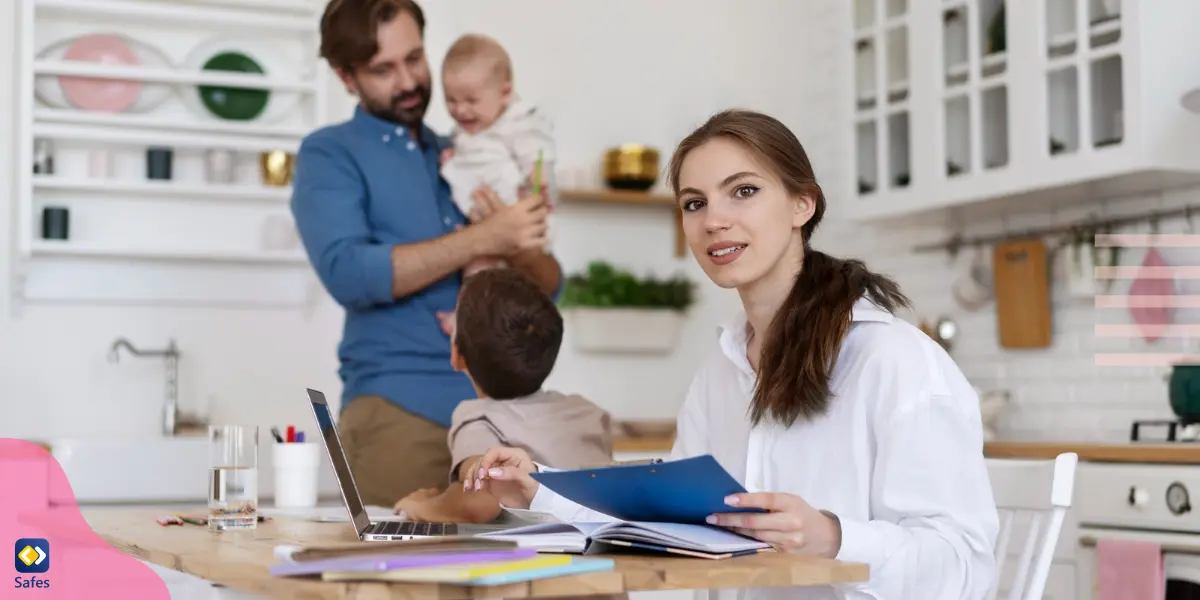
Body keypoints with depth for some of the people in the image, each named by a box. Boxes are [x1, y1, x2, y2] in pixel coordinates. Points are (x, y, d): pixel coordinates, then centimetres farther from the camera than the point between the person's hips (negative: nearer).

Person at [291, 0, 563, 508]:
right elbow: (348, 272, -15)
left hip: (498, 406, 4)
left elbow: (549, 286, 14)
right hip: (399, 409, -4)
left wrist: (521, 251, -9)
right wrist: (479, 240, -17)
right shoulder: (330, 155, 4)